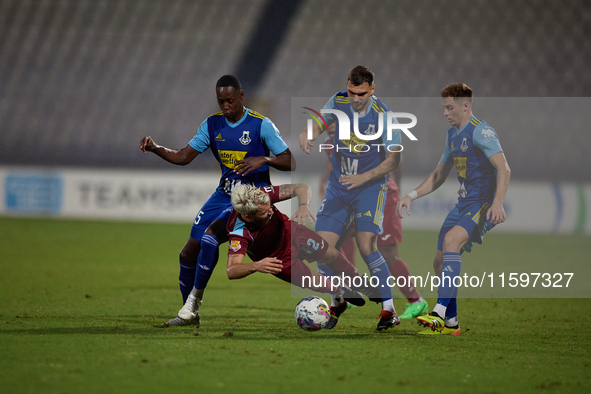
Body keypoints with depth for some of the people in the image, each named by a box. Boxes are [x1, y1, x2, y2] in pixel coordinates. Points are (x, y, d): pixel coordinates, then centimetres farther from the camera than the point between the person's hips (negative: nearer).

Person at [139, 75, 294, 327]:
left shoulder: (261, 125, -11)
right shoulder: (212, 124, 4)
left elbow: (290, 163, -10)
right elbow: (183, 157, 5)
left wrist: (264, 159, -28)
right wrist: (156, 149, -12)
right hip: (223, 194, 6)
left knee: (211, 234, -29)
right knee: (189, 253, 1)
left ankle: (194, 300, -20)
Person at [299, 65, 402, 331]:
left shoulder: (383, 116, -16)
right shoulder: (338, 102, -4)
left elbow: (393, 159, -10)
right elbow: (319, 124, 11)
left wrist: (362, 178, -20)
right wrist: (307, 135, -13)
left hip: (370, 187, -4)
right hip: (338, 187, 5)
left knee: (366, 246, -20)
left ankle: (389, 309, -10)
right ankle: (336, 303, 21)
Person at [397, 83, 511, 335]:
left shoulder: (480, 131, -13)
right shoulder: (452, 134, 15)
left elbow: (503, 169, -24)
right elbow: (439, 175, 25)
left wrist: (497, 203, -37)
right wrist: (411, 196, 13)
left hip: (483, 205, -9)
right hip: (463, 204, 9)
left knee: (452, 239, -32)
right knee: (440, 262, 6)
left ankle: (440, 311, -38)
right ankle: (450, 323, 20)